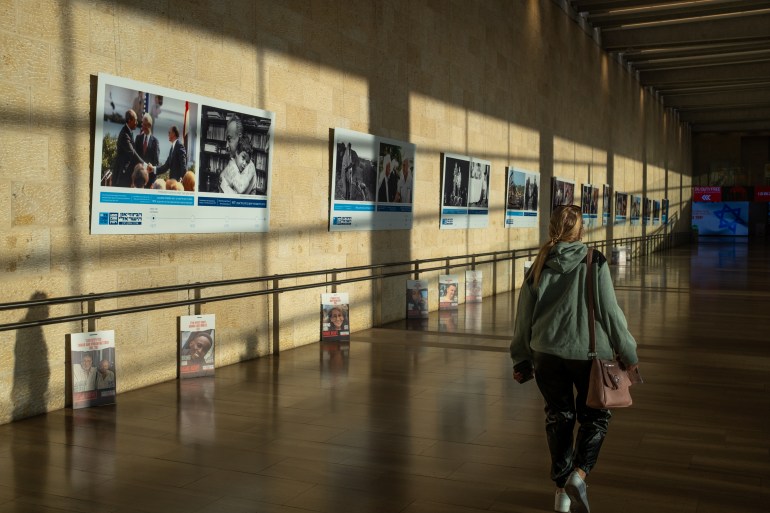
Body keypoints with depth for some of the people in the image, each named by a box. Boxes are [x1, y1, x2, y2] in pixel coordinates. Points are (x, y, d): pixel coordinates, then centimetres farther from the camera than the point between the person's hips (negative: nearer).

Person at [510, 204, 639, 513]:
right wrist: (627, 353, 1)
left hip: (547, 353, 3)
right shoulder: (594, 263, -9)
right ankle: (579, 473, -6)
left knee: (558, 417, 15)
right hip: (588, 352, -3)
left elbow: (524, 315, 5)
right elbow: (609, 311, -9)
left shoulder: (539, 266, 1)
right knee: (595, 416, 15)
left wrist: (521, 359, 15)